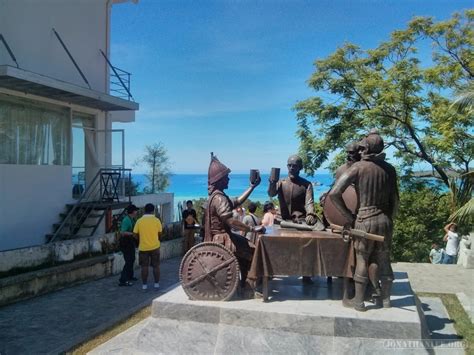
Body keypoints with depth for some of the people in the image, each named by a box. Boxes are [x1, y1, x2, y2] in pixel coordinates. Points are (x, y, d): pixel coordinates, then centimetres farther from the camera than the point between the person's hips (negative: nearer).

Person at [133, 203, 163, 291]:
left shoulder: (139, 221, -5)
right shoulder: (156, 220, -7)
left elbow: (136, 234, -1)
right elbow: (159, 233, -1)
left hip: (143, 247, 0)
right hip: (155, 246, 0)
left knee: (144, 267, 9)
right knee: (156, 266, 11)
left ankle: (144, 285, 12)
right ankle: (156, 284, 17)